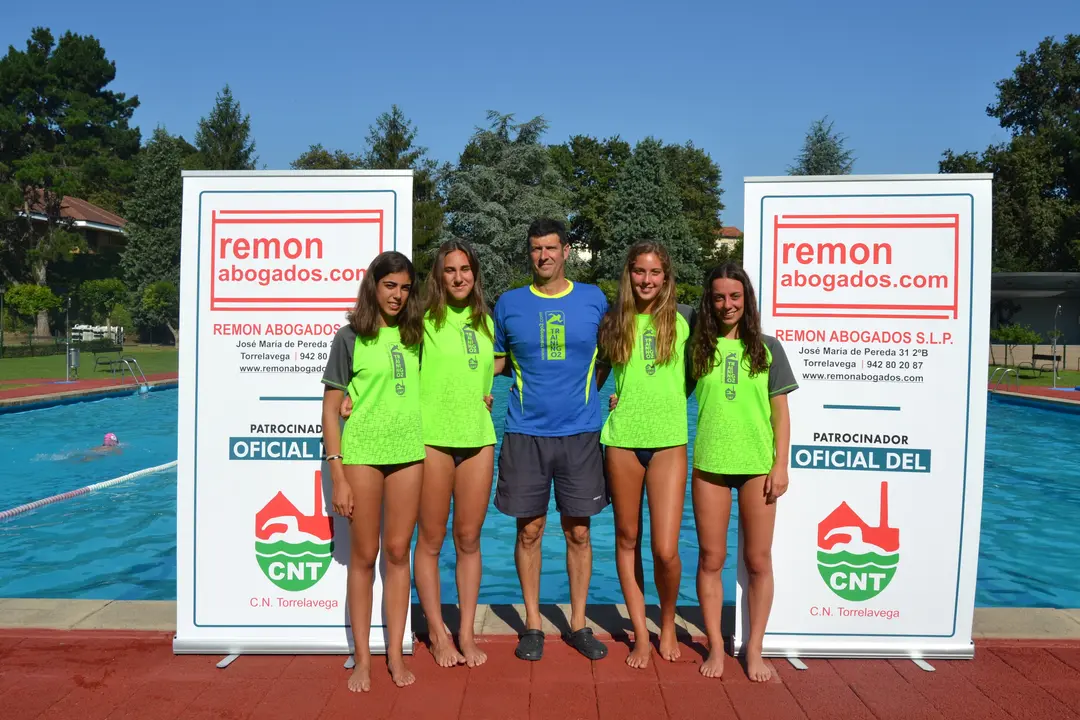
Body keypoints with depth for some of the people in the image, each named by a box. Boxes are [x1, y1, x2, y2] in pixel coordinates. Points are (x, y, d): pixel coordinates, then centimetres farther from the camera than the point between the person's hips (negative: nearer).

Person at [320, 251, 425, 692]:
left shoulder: (414, 335, 10)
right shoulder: (350, 337, 0)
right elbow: (330, 409, -2)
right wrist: (337, 476, -7)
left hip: (408, 452, 3)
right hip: (361, 453, -3)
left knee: (398, 552, 8)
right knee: (363, 555, 4)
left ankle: (395, 653, 18)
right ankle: (362, 657, 17)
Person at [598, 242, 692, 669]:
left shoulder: (680, 320, 3)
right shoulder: (613, 324, 6)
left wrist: (669, 401, 1)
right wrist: (605, 399, 1)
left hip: (668, 440, -2)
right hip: (623, 439, 2)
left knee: (666, 550, -7)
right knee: (627, 539, 10)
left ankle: (668, 624, 23)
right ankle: (641, 634, 26)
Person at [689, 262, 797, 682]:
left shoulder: (767, 347, 4)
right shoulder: (698, 347, 5)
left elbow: (780, 412, 3)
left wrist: (781, 465, -2)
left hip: (757, 465, 0)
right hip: (709, 464, 1)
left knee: (758, 561, 7)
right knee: (711, 559, 7)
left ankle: (754, 649, 22)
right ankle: (715, 647, 22)